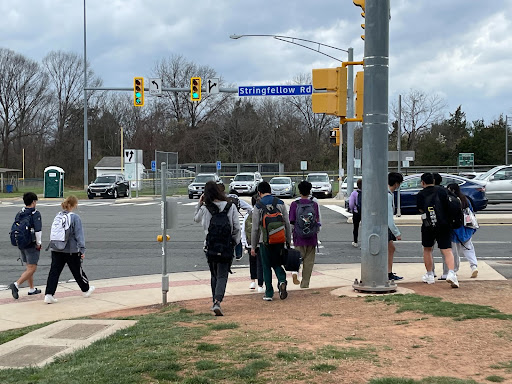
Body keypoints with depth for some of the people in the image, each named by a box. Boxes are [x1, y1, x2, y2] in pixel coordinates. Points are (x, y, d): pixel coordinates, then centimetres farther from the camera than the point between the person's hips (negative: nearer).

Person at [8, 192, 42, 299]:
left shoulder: (19, 214, 8)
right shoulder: (35, 214, -13)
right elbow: (38, 230, -19)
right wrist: (38, 243, -8)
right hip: (31, 245, -8)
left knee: (29, 267, 19)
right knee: (32, 269, -5)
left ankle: (31, 289, 27)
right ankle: (16, 284, -19)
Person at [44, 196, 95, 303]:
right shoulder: (75, 217, -11)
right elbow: (79, 235, -12)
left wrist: (52, 245, 22)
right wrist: (82, 249, -9)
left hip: (56, 250, 4)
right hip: (71, 250, -4)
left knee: (54, 272, 1)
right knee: (77, 271, 13)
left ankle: (48, 295, -10)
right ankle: (86, 290, 33)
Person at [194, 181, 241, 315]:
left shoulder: (205, 209, -5)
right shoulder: (231, 207, -5)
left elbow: (196, 219, 17)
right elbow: (237, 227, -4)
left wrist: (199, 203, 17)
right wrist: (235, 242, 8)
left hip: (210, 247, 1)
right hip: (227, 246, -1)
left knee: (214, 275, 19)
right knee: (222, 276, 0)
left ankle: (215, 302, 25)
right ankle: (217, 302, -17)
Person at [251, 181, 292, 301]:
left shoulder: (258, 207, -5)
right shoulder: (280, 204, 3)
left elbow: (255, 229, -5)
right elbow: (287, 224, 4)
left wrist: (253, 247, 2)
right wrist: (288, 241, 13)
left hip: (265, 241, -3)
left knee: (266, 267, 8)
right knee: (277, 263, 17)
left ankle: (269, 293, 7)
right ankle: (282, 281, -11)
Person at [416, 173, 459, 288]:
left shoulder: (420, 195, -1)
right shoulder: (442, 191, 2)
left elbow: (420, 210, 4)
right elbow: (448, 207, 5)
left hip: (428, 226, 0)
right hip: (444, 225, 0)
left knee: (427, 250, 19)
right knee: (447, 251, -2)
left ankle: (429, 275, 25)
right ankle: (451, 273, -23)